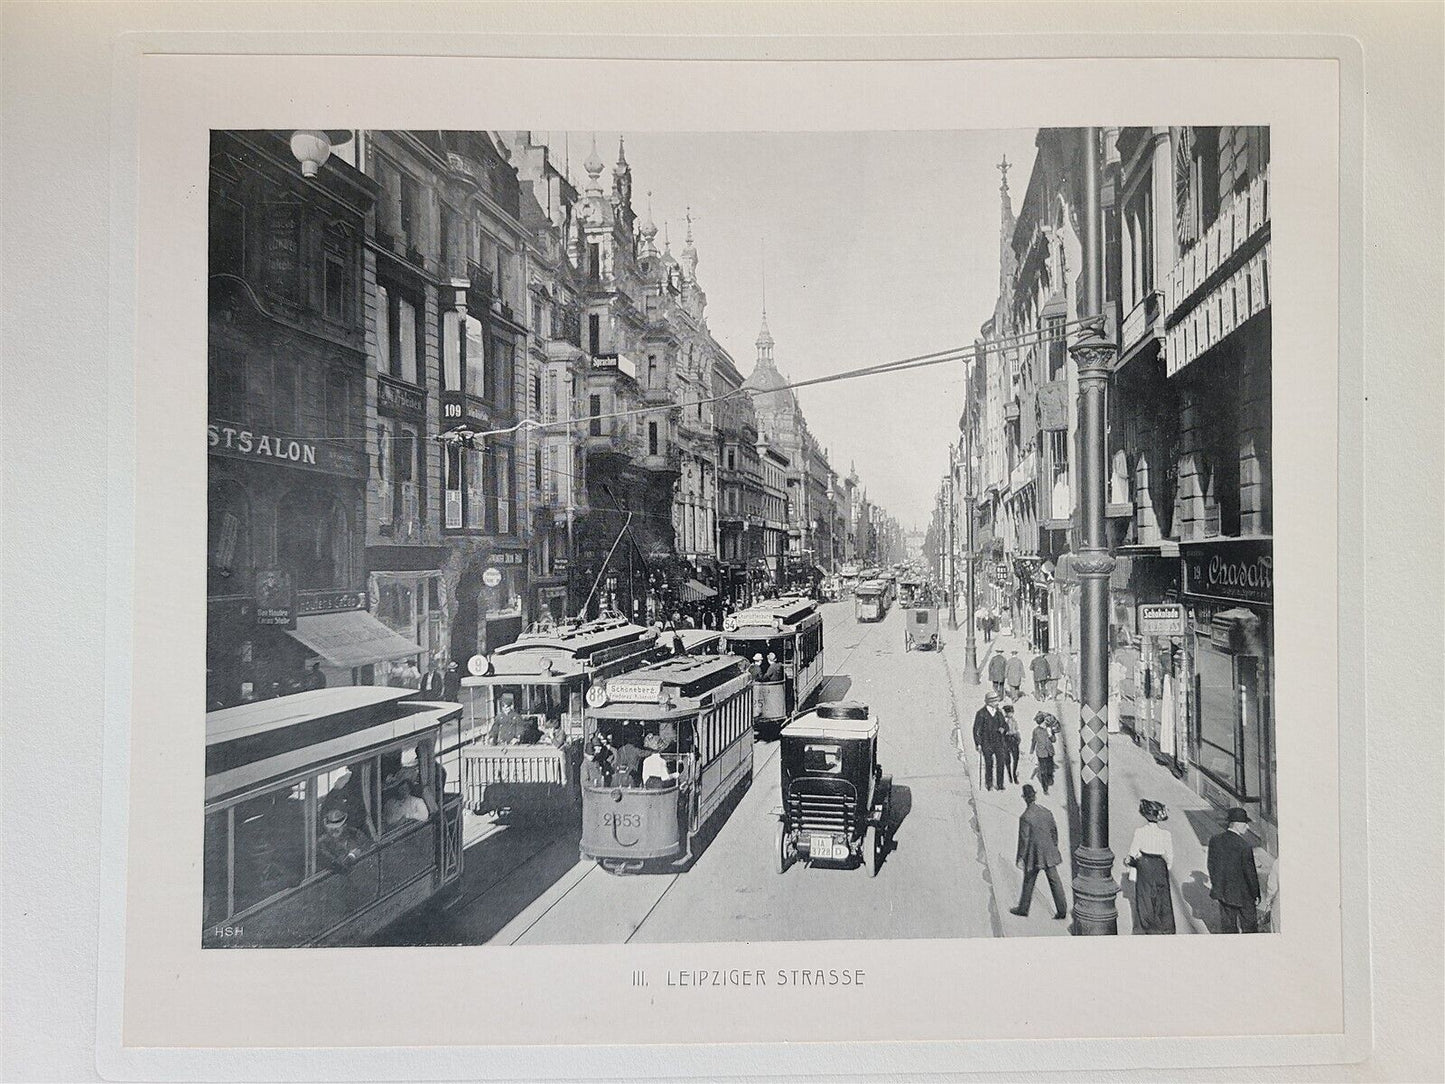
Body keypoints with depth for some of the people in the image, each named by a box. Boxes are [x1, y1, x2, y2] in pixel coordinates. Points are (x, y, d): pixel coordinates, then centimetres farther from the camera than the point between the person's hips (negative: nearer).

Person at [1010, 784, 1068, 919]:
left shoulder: (1025, 817, -19)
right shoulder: (1046, 812, -1)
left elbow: (1024, 839, -17)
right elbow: (1054, 831, 9)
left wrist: (1020, 858, -9)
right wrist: (1054, 848, 22)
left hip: (1033, 854, -5)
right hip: (1049, 852, 5)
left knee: (1029, 882, 10)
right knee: (1054, 880, 9)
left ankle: (1023, 909, 24)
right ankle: (1062, 910, 10)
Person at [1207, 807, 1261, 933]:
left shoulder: (1214, 841, -5)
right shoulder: (1244, 845, -22)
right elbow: (1250, 872, -15)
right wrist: (1256, 894, -3)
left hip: (1223, 892, 5)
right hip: (1242, 893, -5)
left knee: (1229, 926, 15)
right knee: (1249, 925, 14)